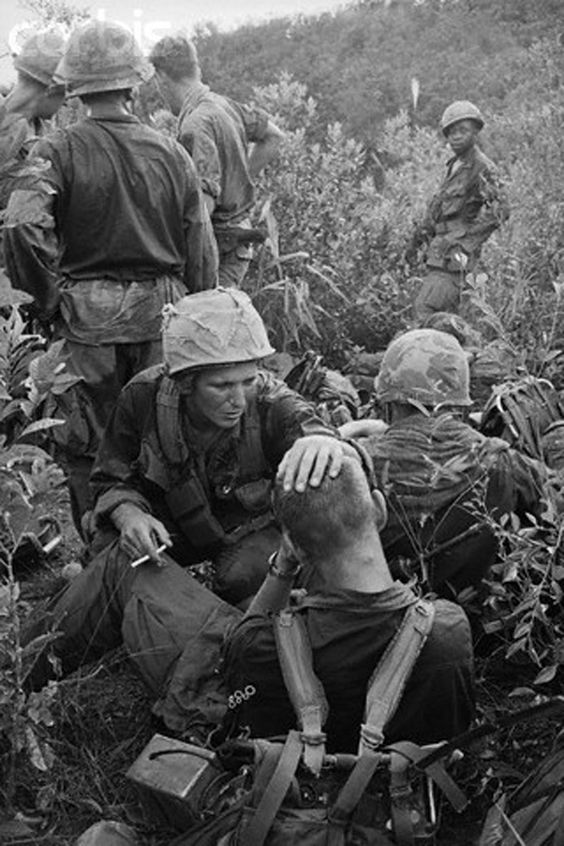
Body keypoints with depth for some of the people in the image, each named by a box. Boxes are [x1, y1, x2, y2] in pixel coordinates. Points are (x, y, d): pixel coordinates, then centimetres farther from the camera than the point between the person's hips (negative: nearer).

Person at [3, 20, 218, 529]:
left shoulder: (58, 152, -7)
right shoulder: (172, 154, 3)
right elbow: (202, 253, 6)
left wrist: (50, 300, -7)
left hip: (88, 318, -3)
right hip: (162, 315, 3)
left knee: (85, 449, 10)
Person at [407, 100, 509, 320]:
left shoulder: (482, 168, -11)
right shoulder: (455, 165, 17)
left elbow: (499, 210, -22)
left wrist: (465, 237, -19)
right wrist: (417, 238, 26)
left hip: (454, 253, -9)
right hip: (438, 250, 9)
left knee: (426, 308, -19)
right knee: (447, 310, 13)